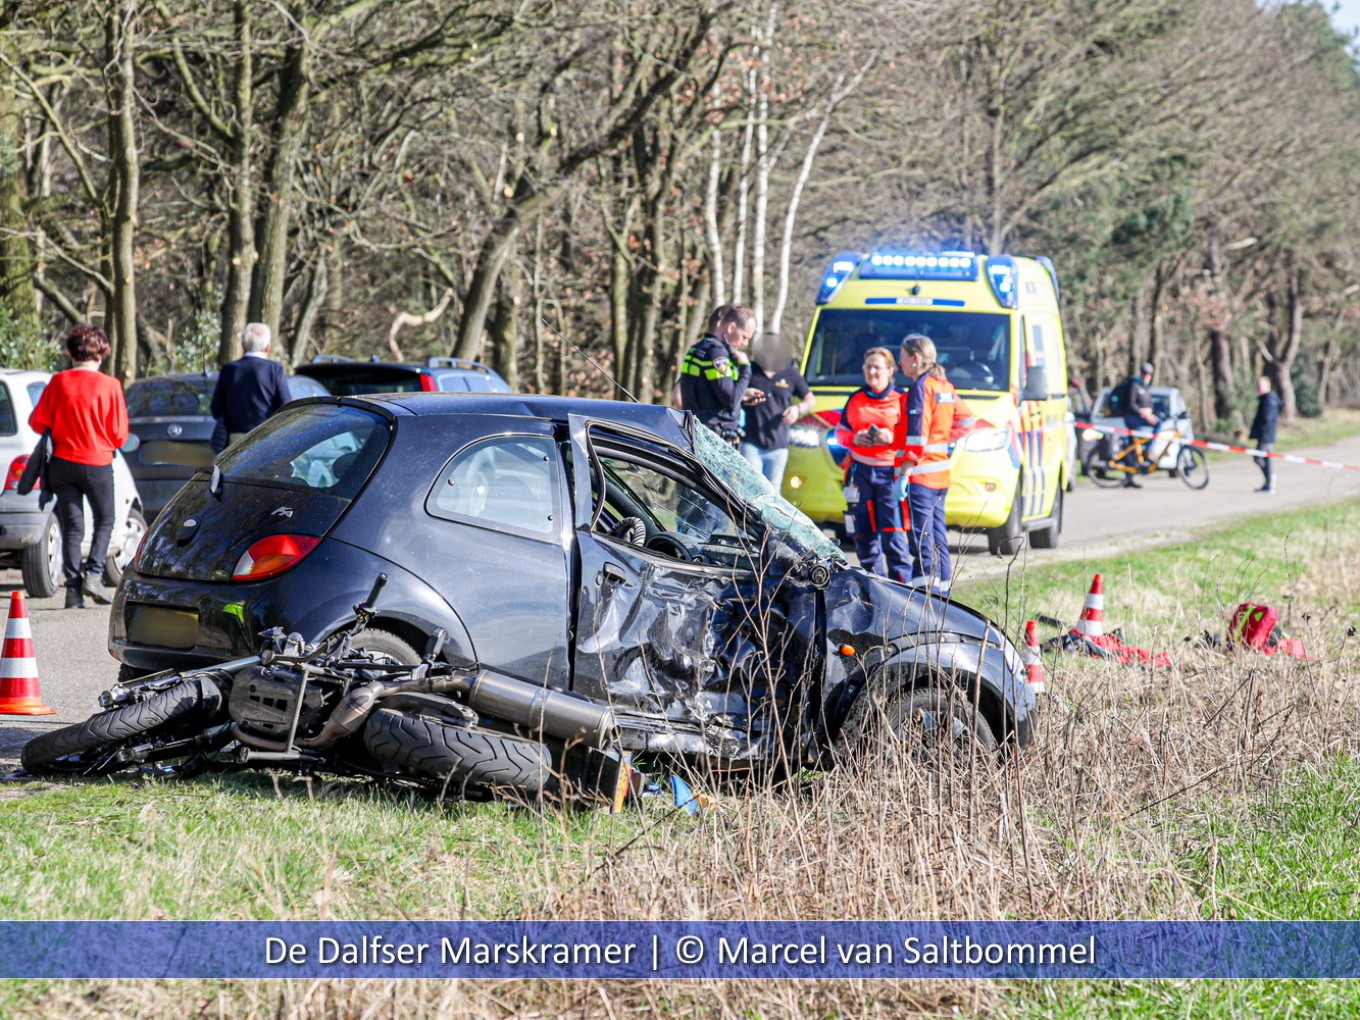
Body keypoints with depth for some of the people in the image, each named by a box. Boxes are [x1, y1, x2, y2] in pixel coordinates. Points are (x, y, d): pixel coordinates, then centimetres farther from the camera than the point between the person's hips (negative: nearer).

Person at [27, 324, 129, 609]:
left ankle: (74, 588, -3)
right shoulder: (109, 385, -9)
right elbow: (119, 435, -7)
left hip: (63, 463, 2)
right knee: (104, 521, 16)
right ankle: (93, 574, -3)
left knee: (72, 526, 5)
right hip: (98, 463, -2)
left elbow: (37, 422, 0)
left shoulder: (58, 382, -3)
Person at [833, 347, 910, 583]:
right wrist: (854, 438, -4)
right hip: (860, 472, 4)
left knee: (893, 533, -11)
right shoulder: (855, 399, 12)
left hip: (890, 473, -4)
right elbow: (840, 431, 17)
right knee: (864, 533, 6)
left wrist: (892, 437, -17)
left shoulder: (901, 400, 0)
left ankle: (901, 582, -8)